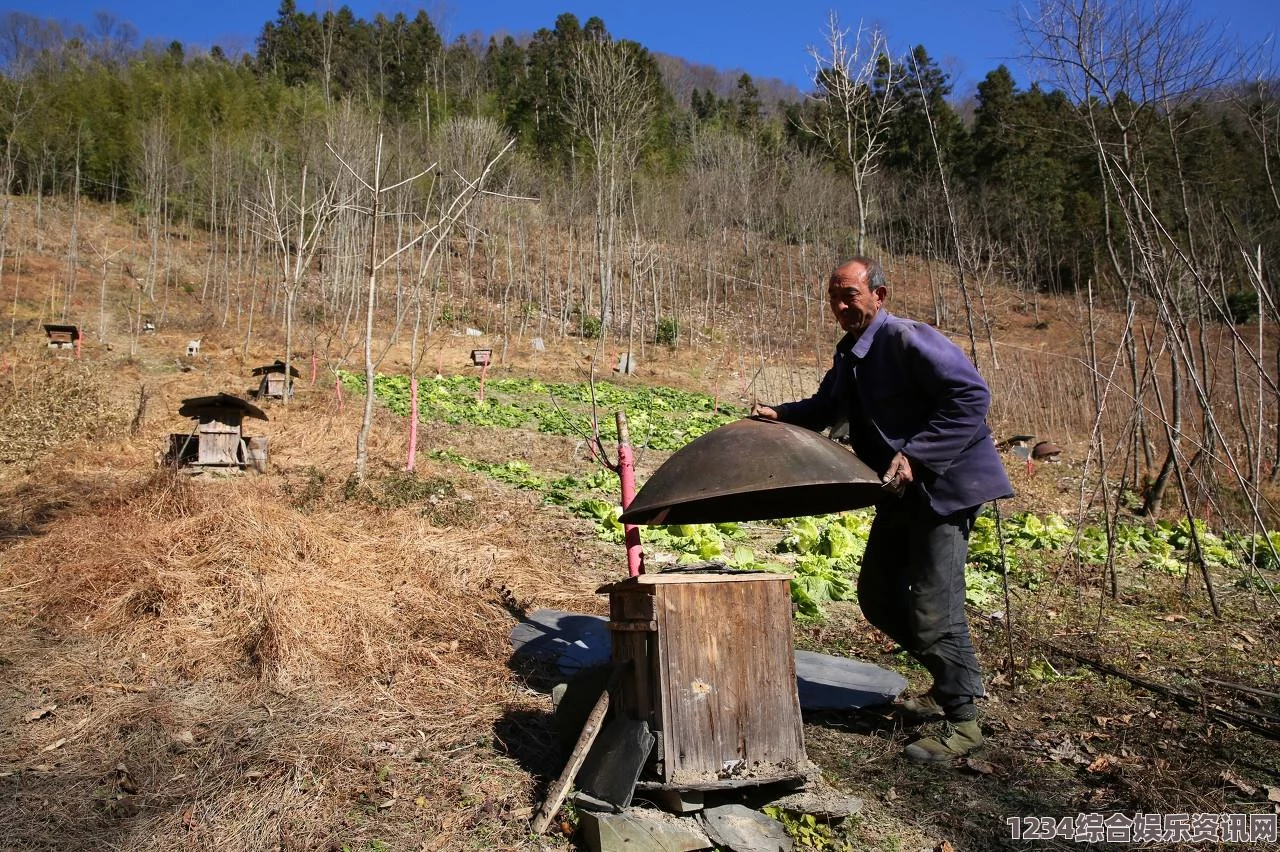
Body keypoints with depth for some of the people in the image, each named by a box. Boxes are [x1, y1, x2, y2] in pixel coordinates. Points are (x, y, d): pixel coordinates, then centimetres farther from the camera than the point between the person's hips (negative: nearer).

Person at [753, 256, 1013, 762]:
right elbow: (826, 408, 22)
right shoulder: (849, 355, 9)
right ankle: (951, 681, 31)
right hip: (901, 492, 10)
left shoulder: (907, 339, -19)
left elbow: (971, 395, -25)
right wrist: (780, 414, 4)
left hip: (944, 484, -10)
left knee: (932, 604, -10)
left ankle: (963, 722, 8)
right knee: (878, 596, 14)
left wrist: (916, 455, -28)